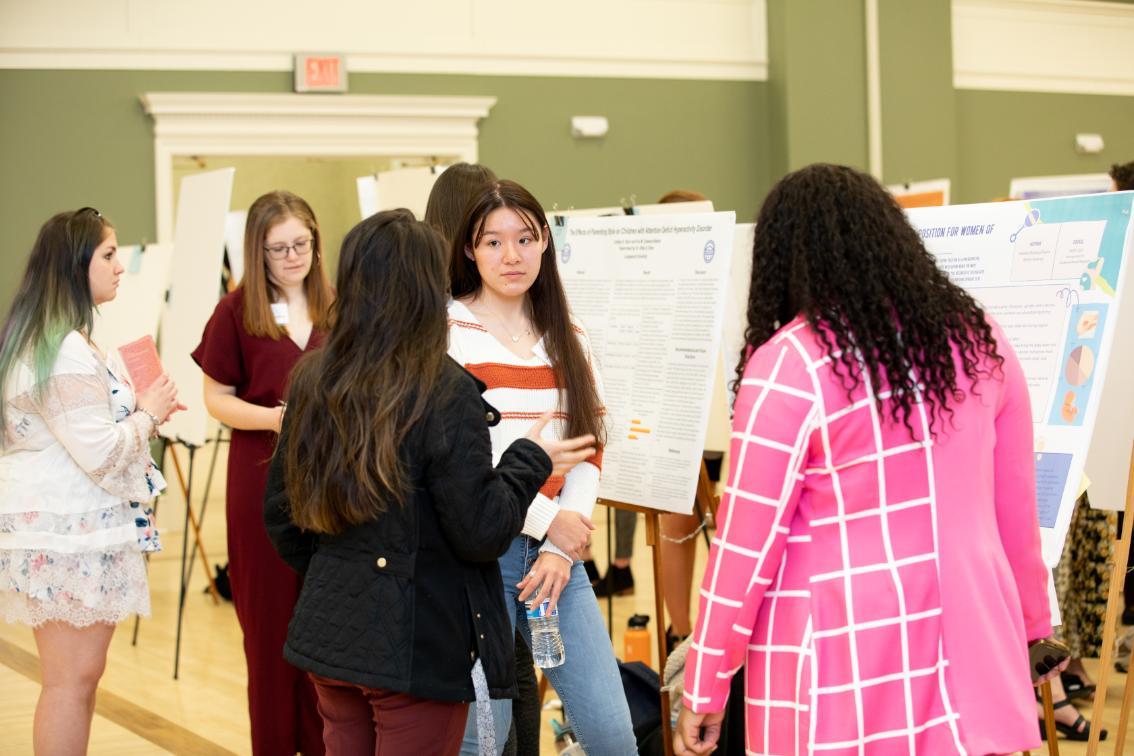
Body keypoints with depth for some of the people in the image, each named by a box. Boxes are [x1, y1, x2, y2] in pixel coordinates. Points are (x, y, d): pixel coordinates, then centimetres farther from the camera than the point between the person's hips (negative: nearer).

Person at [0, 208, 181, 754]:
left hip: (53, 525, 10)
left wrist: (137, 411, 14)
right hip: (71, 530, -10)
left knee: (70, 676, 14)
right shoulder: (67, 350, -18)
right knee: (73, 678, -4)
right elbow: (101, 454, -22)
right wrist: (148, 412, -6)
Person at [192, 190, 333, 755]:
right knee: (271, 619, 5)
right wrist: (275, 417, -16)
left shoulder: (334, 310, 6)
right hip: (262, 480, -2)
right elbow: (217, 399, 0)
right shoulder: (236, 312, -2)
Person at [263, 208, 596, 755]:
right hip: (418, 647, -6)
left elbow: (280, 511, 9)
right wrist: (530, 462, 1)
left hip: (328, 634, 6)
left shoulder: (312, 382, 0)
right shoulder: (446, 393, -16)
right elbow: (481, 535, -14)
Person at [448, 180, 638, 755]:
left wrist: (561, 549, -5)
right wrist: (546, 520, -11)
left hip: (555, 551, 5)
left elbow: (588, 451, 8)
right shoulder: (448, 331, -4)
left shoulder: (568, 339, 12)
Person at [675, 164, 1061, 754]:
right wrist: (1030, 620, 25)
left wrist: (705, 687, -1)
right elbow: (1016, 503, 11)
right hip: (969, 637, 5)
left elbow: (745, 544, -10)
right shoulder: (976, 335, 3)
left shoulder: (787, 366, -13)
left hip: (847, 653, -5)